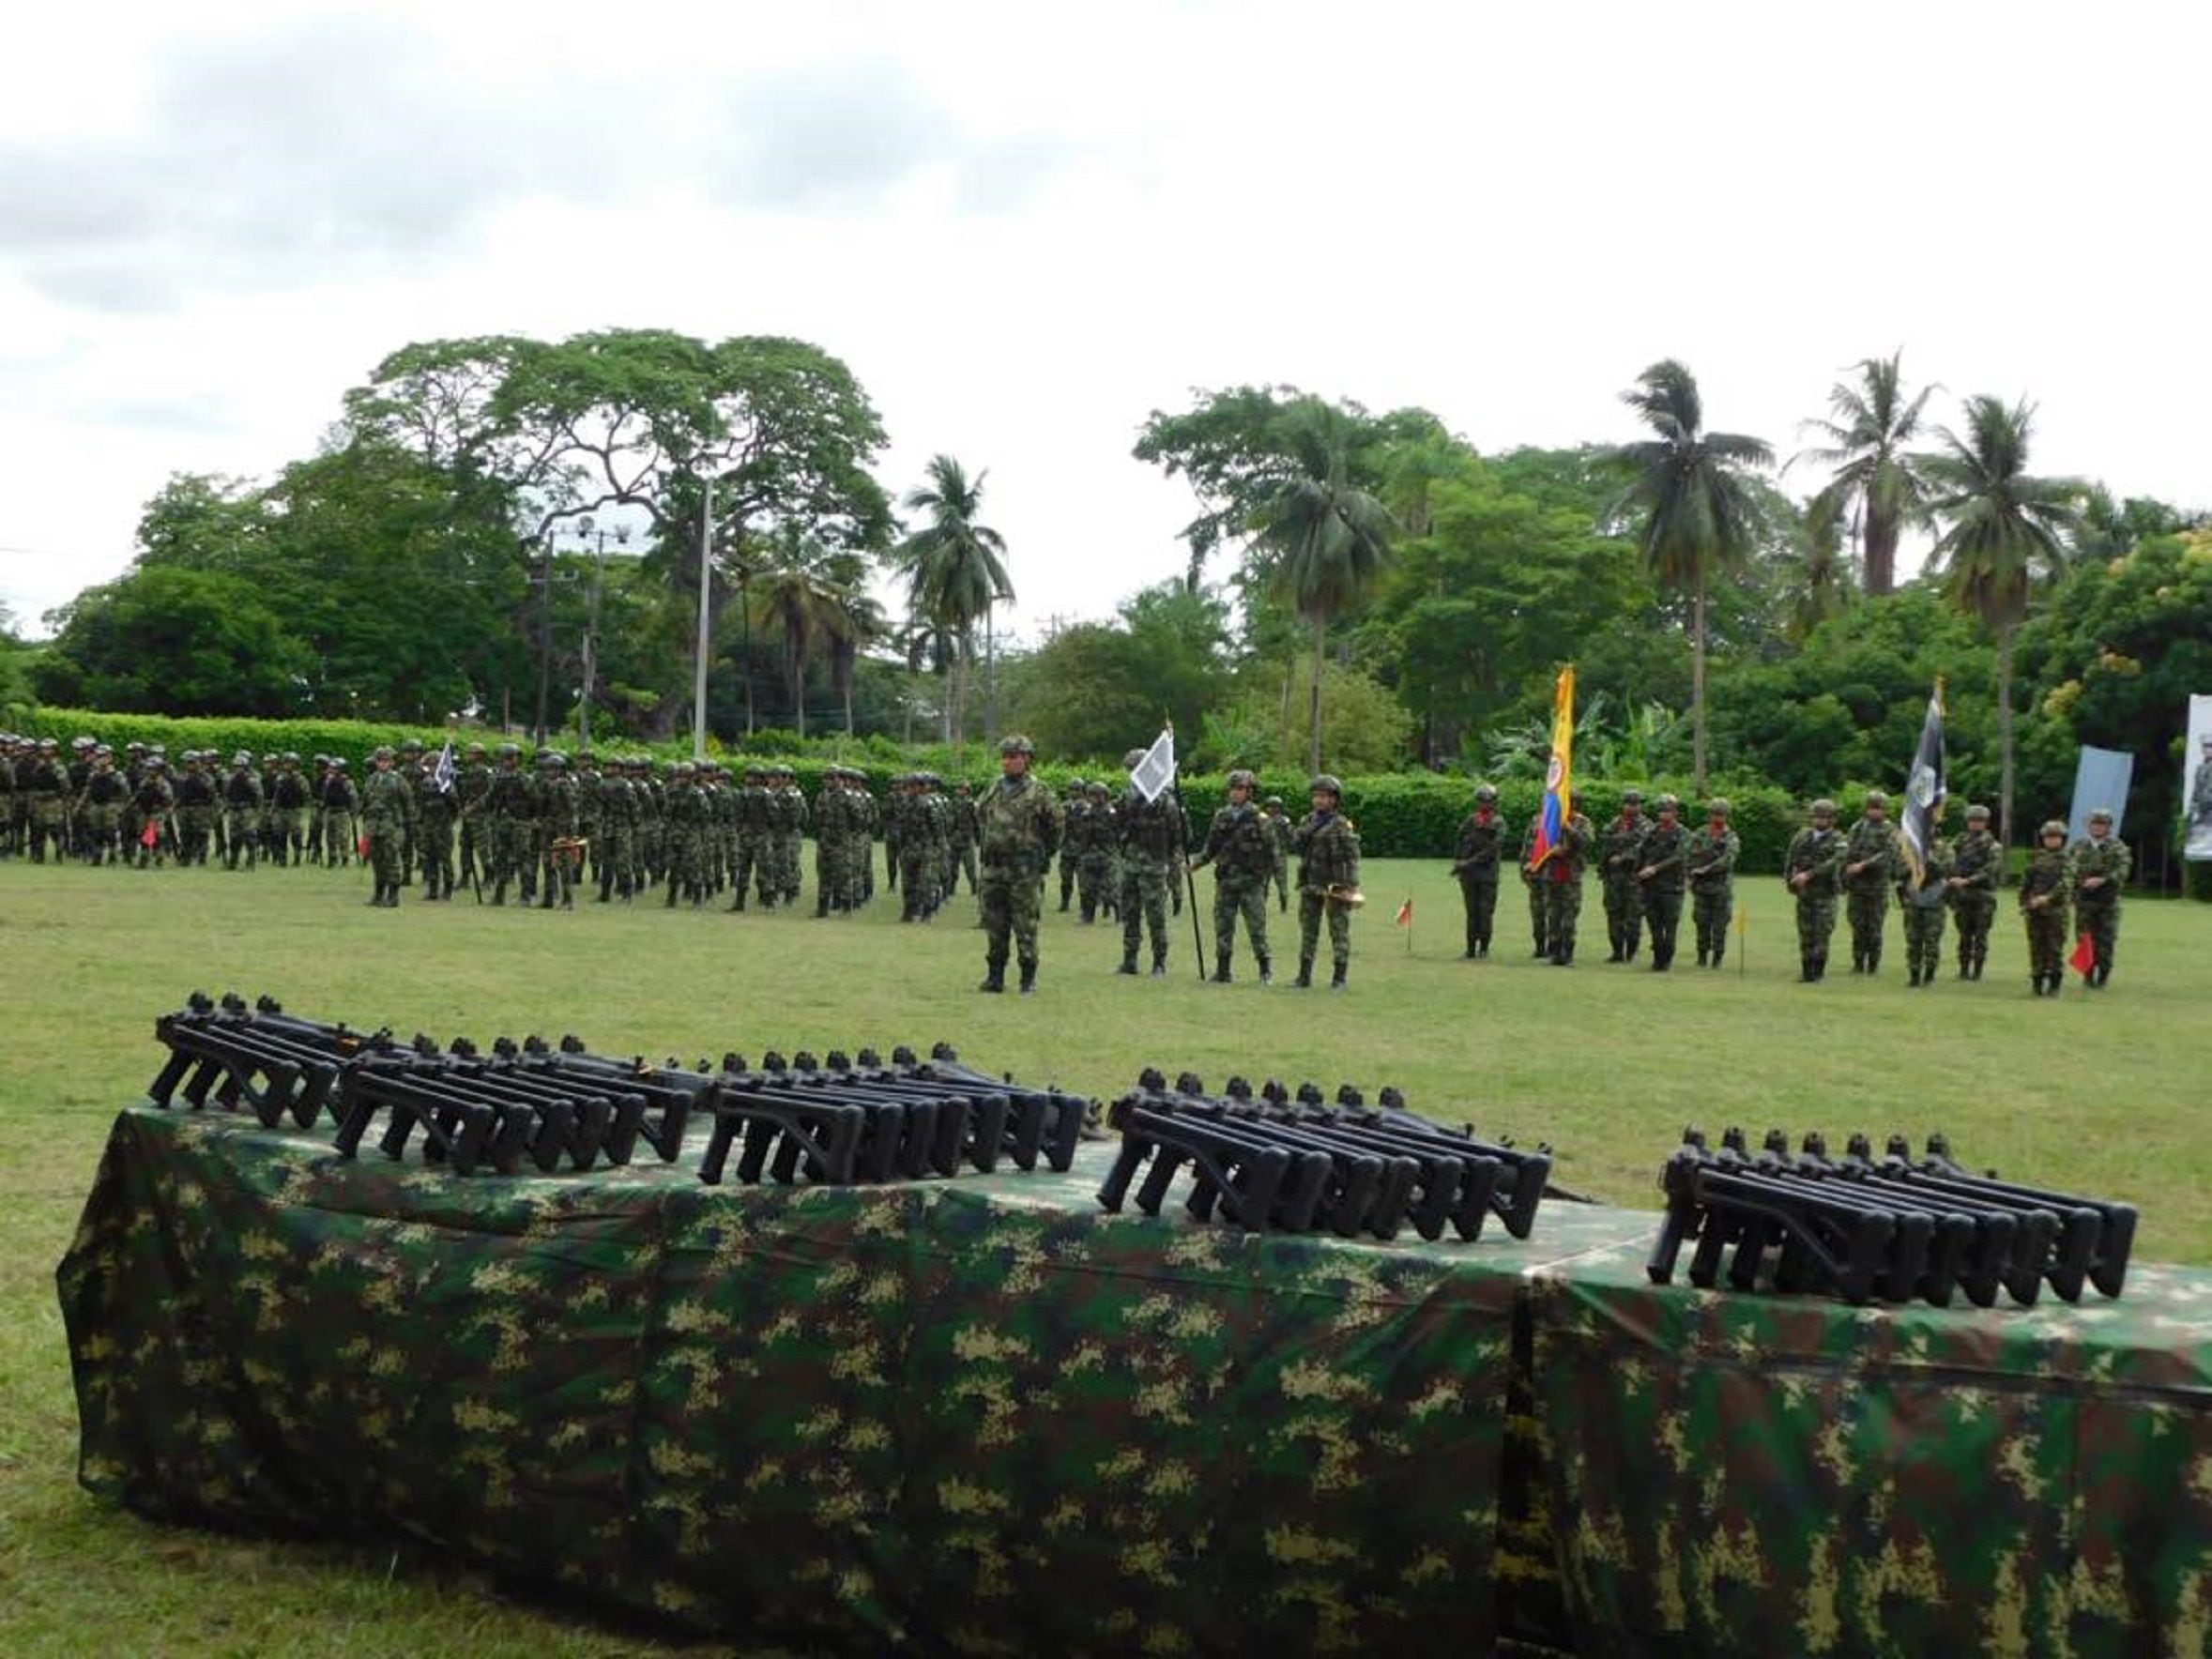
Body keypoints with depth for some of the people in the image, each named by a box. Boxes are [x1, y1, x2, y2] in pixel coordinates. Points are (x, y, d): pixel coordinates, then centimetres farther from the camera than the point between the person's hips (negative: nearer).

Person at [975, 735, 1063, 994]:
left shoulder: (1038, 792, -6)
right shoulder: (992, 792, 10)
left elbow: (1057, 823, 2)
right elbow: (979, 815, 27)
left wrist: (1044, 853, 4)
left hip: (1025, 868, -5)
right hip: (993, 866, 5)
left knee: (1025, 925, -2)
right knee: (994, 924, 7)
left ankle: (1029, 977, 5)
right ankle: (995, 976, 14)